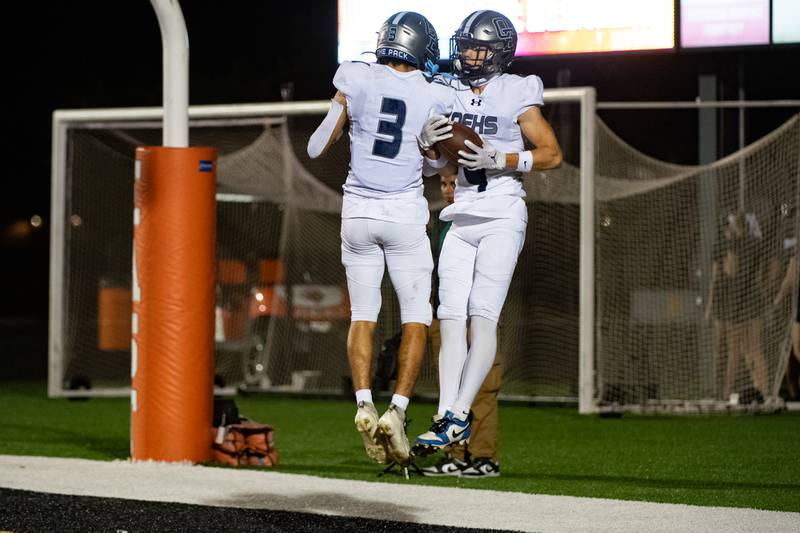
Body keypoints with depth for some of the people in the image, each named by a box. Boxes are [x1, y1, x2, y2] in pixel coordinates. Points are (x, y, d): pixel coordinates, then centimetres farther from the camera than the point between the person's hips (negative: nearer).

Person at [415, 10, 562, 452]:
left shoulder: (515, 94, -4)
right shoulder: (450, 95, 12)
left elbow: (552, 154, -6)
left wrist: (498, 159, -17)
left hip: (501, 219, -6)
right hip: (461, 218, 6)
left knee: (482, 316, -12)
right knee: (451, 319, -1)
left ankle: (459, 415, -15)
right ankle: (446, 417, -3)